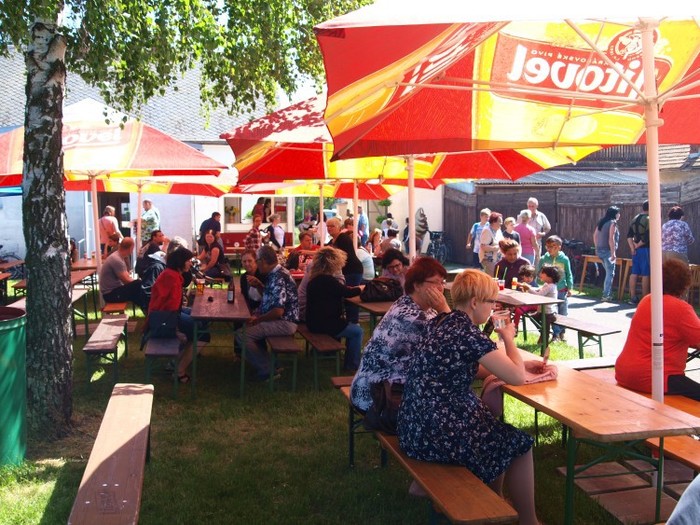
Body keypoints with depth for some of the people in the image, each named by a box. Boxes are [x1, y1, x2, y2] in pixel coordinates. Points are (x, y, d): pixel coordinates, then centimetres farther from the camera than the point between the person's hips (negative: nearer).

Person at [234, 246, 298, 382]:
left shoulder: (277, 279, -22)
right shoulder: (277, 273, 9)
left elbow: (278, 311, -28)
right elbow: (270, 297, 24)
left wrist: (258, 319, -14)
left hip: (285, 322, -11)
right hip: (282, 319, 11)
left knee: (241, 334, -16)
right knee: (248, 326, 27)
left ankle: (268, 371, -6)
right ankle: (270, 363, 22)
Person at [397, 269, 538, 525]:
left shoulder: (439, 322, 9)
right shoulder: (469, 334, -18)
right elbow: (517, 377, -14)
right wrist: (509, 338, 2)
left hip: (416, 424, 9)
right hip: (435, 433, -9)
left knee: (498, 432, 26)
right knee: (519, 444, 11)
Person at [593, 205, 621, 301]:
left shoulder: (602, 222, 12)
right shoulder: (612, 223, -11)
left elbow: (595, 235, 16)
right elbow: (611, 239, -18)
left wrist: (597, 247, 22)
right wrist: (613, 253, -18)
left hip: (600, 250, 8)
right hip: (608, 250, -8)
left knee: (609, 272, 18)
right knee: (610, 274, -1)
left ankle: (608, 293, 21)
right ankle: (606, 295, -2)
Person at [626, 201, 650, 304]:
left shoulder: (635, 219, 11)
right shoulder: (648, 220, -12)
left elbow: (629, 235, 7)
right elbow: (647, 237, -20)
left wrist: (632, 247, 3)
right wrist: (638, 245, -6)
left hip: (636, 249, 7)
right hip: (645, 249, -7)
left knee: (634, 273, 7)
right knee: (645, 274, -3)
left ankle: (633, 297, 9)